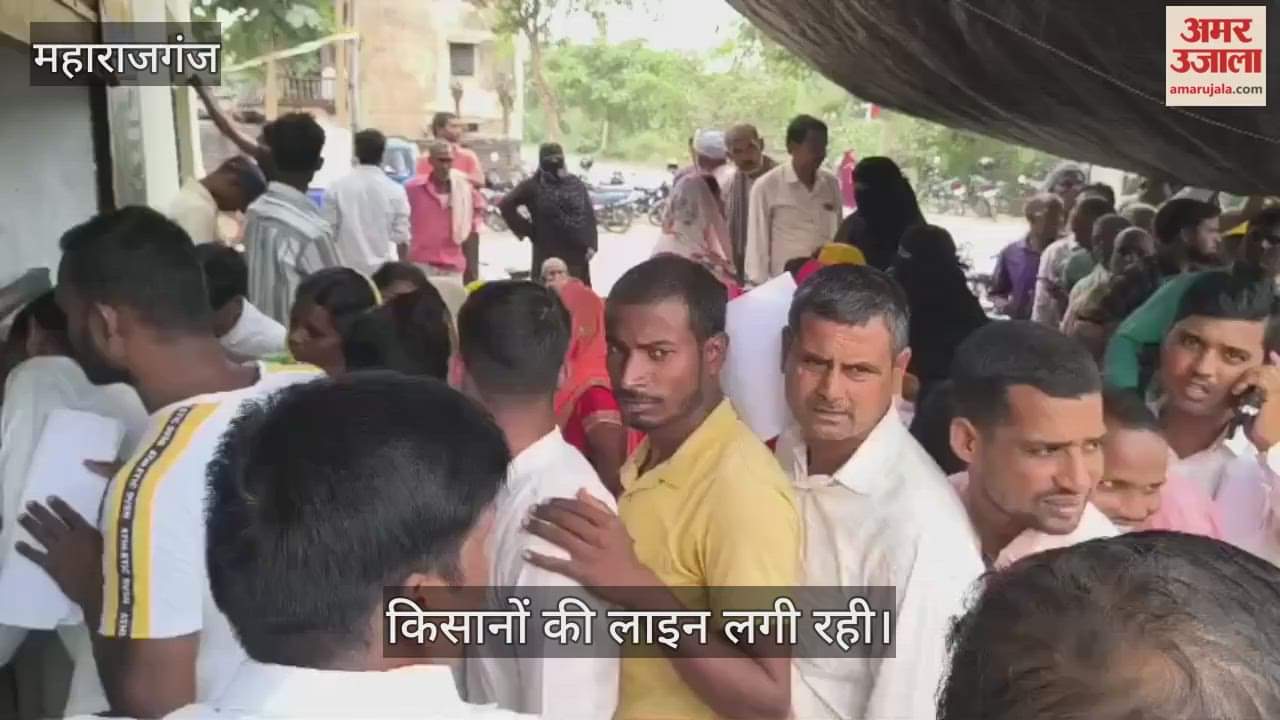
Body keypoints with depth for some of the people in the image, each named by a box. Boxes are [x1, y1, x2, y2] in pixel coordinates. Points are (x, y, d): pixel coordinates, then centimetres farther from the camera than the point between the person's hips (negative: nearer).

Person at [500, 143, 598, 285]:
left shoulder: (576, 184, 9)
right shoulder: (533, 186, -1)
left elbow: (589, 215, 9)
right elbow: (506, 206, 0)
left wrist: (592, 244, -1)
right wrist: (527, 230, -2)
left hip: (577, 253, 4)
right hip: (549, 254, -3)